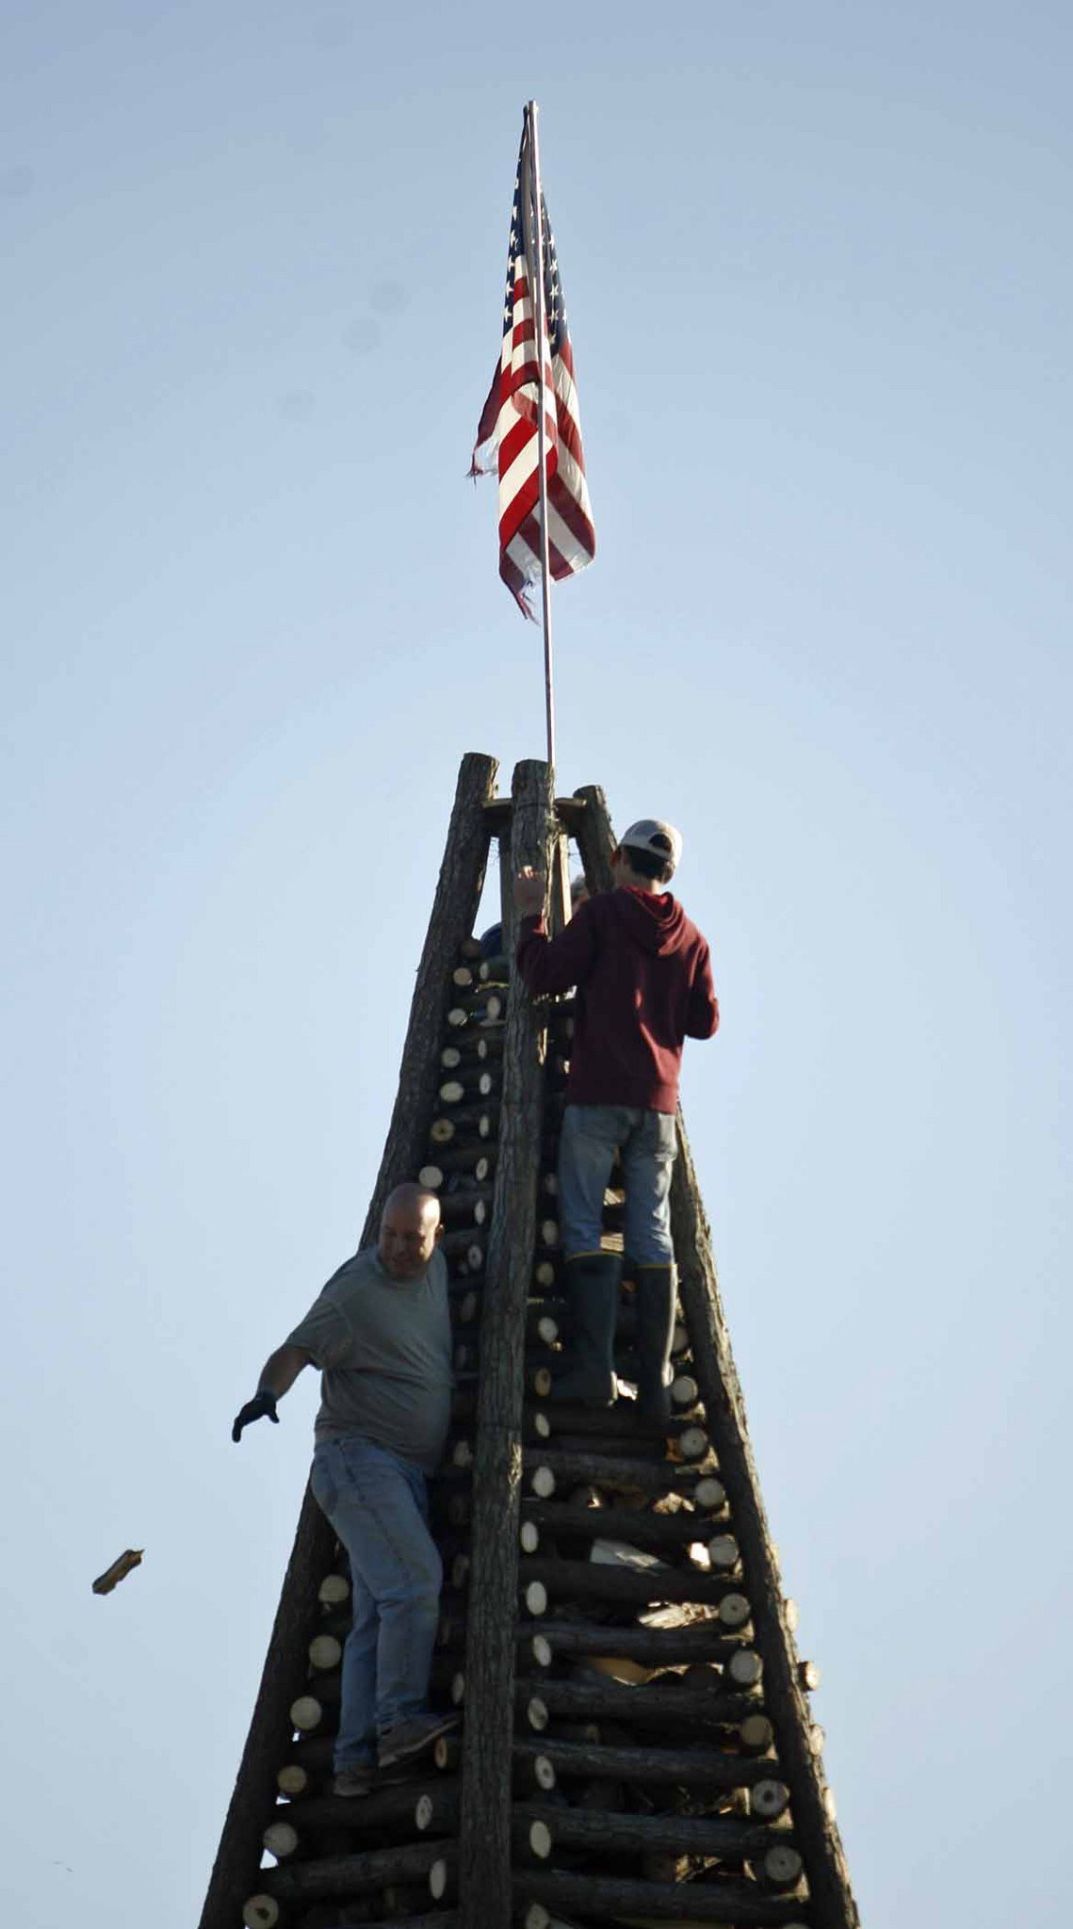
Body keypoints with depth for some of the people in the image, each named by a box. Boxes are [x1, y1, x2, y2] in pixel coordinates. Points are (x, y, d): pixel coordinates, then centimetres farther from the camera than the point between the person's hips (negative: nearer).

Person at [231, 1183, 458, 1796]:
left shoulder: (436, 1268, 11)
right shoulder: (356, 1289, -11)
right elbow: (298, 1349, -20)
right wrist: (268, 1392, -37)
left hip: (408, 1470, 8)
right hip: (359, 1458, -8)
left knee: (379, 1616, 2)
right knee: (415, 1582, -22)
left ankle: (358, 1759, 0)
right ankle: (400, 1719, -16)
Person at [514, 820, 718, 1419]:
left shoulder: (602, 913, 0)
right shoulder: (691, 936, 12)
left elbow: (544, 976, -6)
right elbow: (706, 1022, 13)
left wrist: (531, 915, 8)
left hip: (598, 1093, -4)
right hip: (659, 1101, 4)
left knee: (584, 1224, -3)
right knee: (653, 1234, 4)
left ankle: (594, 1366, -14)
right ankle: (655, 1384, 2)